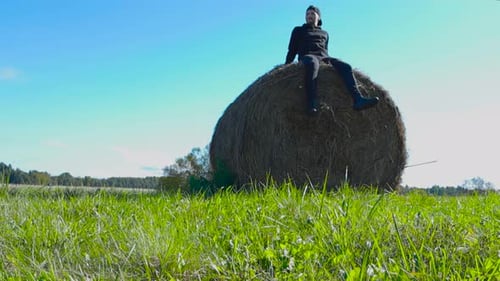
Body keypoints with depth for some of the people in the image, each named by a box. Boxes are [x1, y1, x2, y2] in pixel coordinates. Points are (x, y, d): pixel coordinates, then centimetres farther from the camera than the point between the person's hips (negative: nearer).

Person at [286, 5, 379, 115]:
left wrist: (328, 61, 11)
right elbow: (292, 51, 19)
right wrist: (286, 66, 5)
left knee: (345, 67, -28)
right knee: (313, 64, -45)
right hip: (307, 56, -4)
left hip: (323, 57, 4)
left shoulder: (324, 33, 35)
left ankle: (358, 100, -48)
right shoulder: (298, 30, 26)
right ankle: (312, 104, -61)